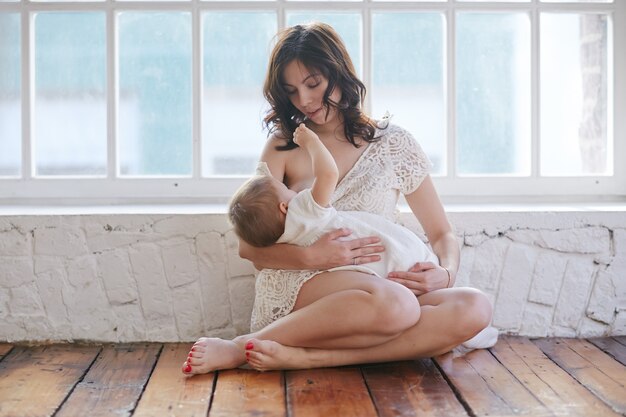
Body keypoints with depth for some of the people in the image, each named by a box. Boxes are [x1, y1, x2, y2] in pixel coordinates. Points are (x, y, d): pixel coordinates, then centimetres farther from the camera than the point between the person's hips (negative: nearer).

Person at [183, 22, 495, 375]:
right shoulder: (284, 146, 9)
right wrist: (312, 257, -18)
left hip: (373, 289, 3)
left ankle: (300, 356, -31)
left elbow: (443, 234, 13)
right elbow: (249, 244, 2)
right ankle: (243, 347, -22)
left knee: (473, 309, -28)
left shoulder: (393, 144, 10)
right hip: (293, 288, -3)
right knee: (393, 304, -36)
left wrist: (446, 273, -11)